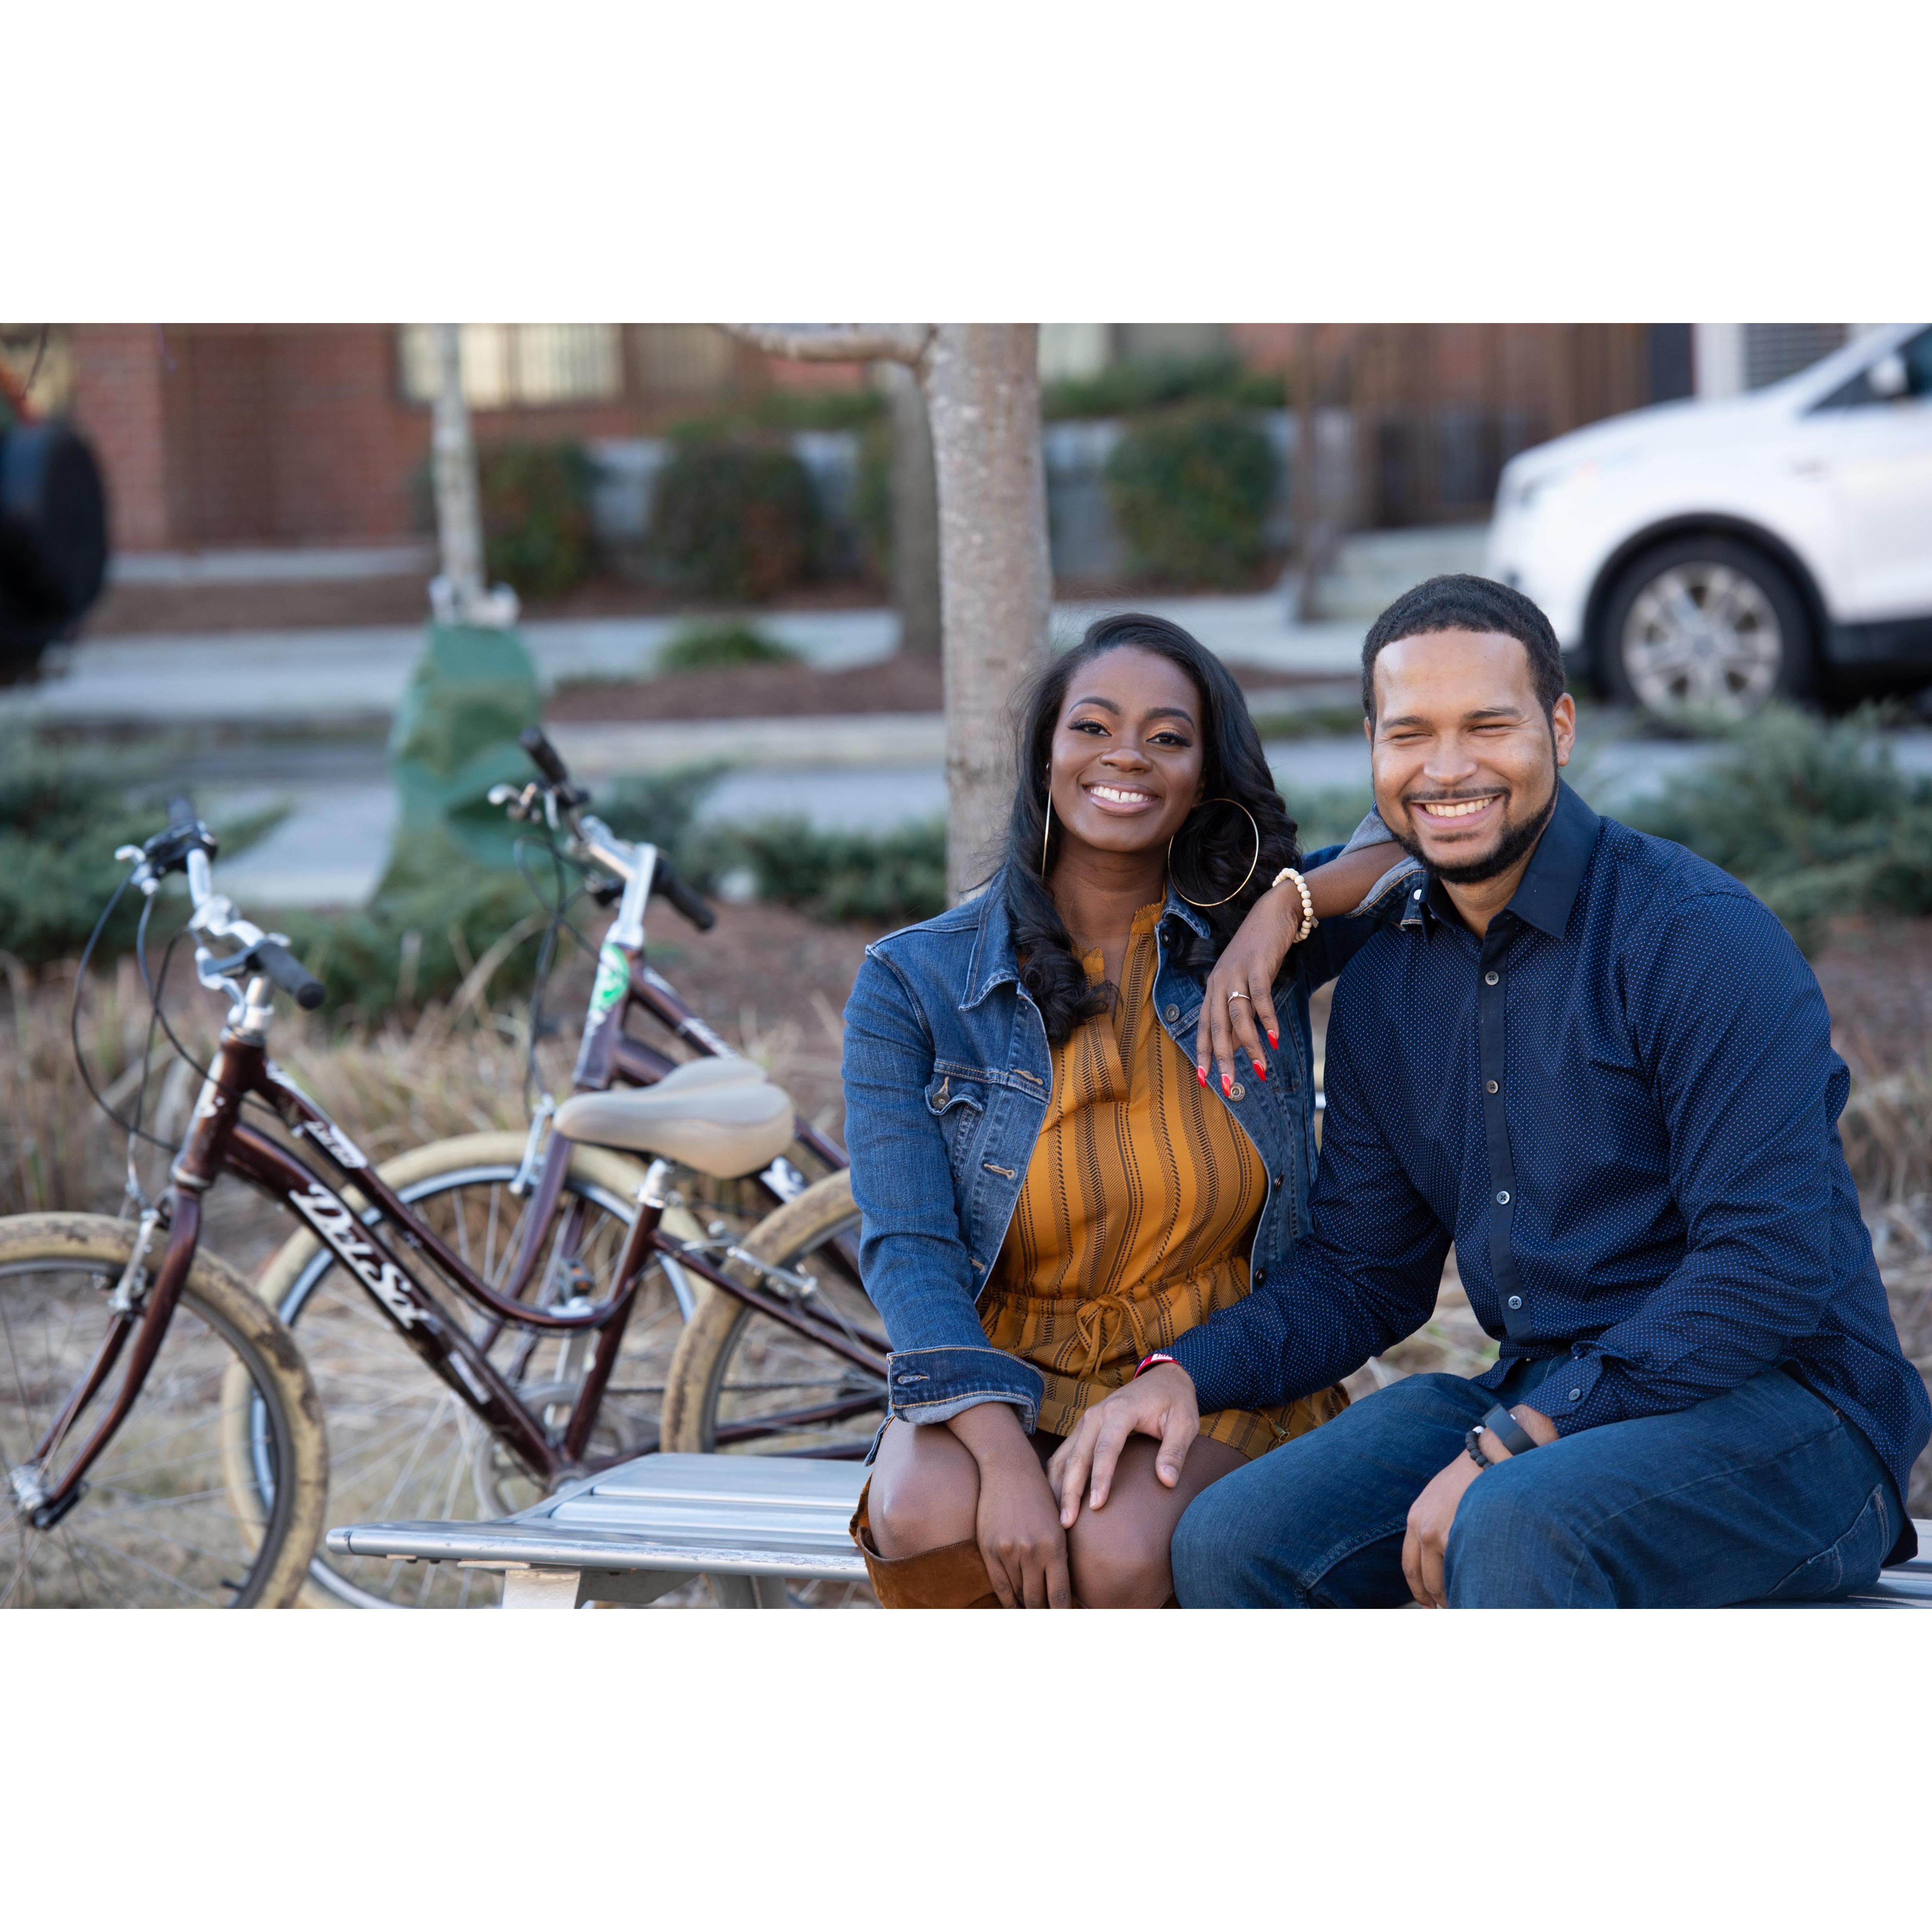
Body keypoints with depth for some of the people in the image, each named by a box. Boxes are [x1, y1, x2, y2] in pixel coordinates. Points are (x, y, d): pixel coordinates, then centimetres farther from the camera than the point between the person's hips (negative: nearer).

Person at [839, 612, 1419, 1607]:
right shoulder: (913, 982, -2)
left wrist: (1289, 904, -15)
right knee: (926, 1521, -33)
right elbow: (908, 1251, -10)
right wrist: (1006, 1458, -25)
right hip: (999, 1385, 0)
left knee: (1121, 1548, -32)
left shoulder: (1260, 942, 1)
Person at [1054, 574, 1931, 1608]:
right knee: (1227, 1543, -14)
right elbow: (1363, 1274, 18)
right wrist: (1185, 1371, -1)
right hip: (1531, 1404, 6)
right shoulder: (1383, 981, 11)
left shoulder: (1698, 935, -12)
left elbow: (1771, 1270, -19)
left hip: (1785, 1416, -6)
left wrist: (1515, 1442, -22)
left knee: (1514, 1531, -35)